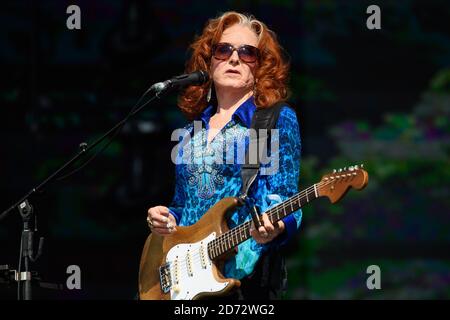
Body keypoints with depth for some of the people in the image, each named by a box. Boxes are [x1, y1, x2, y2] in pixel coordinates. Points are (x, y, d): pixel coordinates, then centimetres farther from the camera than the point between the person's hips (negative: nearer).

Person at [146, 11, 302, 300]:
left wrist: (274, 228, -26)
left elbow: (283, 199, -5)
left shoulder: (278, 120, 2)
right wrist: (167, 218, 3)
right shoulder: (193, 131, 18)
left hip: (245, 273, -5)